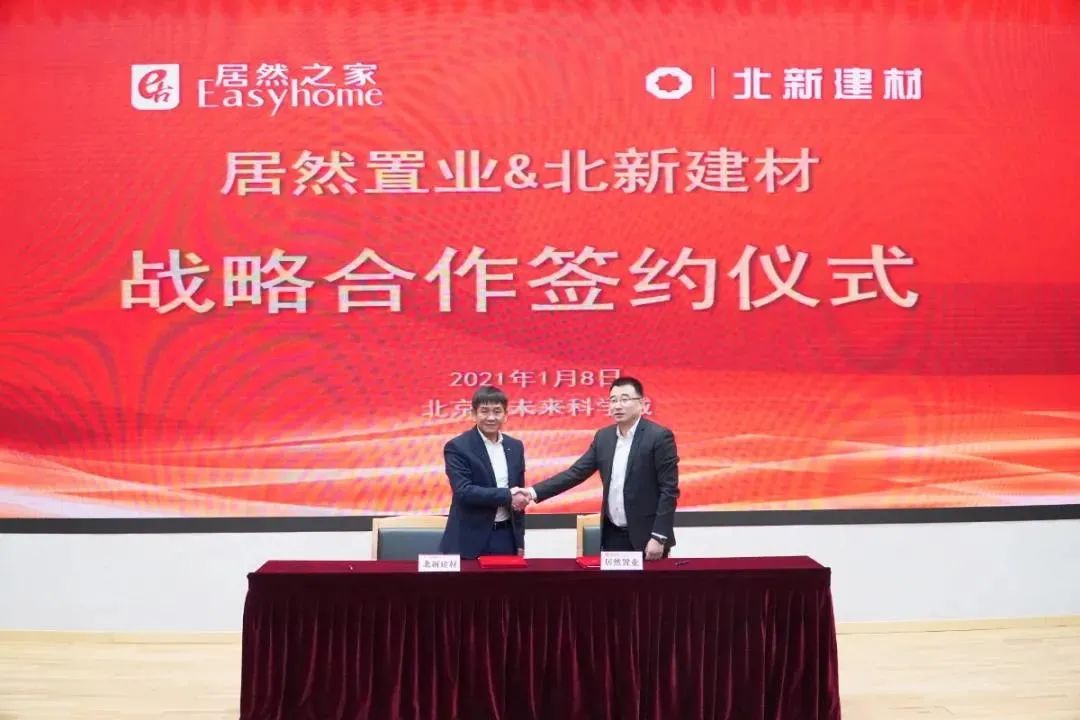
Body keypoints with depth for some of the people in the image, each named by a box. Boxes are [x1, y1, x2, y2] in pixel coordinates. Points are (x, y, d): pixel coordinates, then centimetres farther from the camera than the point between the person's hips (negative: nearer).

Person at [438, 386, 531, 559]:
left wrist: (519, 541, 12)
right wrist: (507, 496, -19)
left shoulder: (515, 446, 9)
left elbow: (518, 493, 14)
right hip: (470, 541, -5)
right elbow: (463, 491, -19)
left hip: (506, 538, 5)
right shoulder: (458, 447, -8)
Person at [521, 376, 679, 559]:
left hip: (646, 537, -5)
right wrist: (534, 492, -7)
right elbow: (576, 472, 5)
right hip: (613, 535, 5)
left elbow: (669, 490, -12)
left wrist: (659, 537, -18)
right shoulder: (603, 436, 8)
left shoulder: (659, 436, -10)